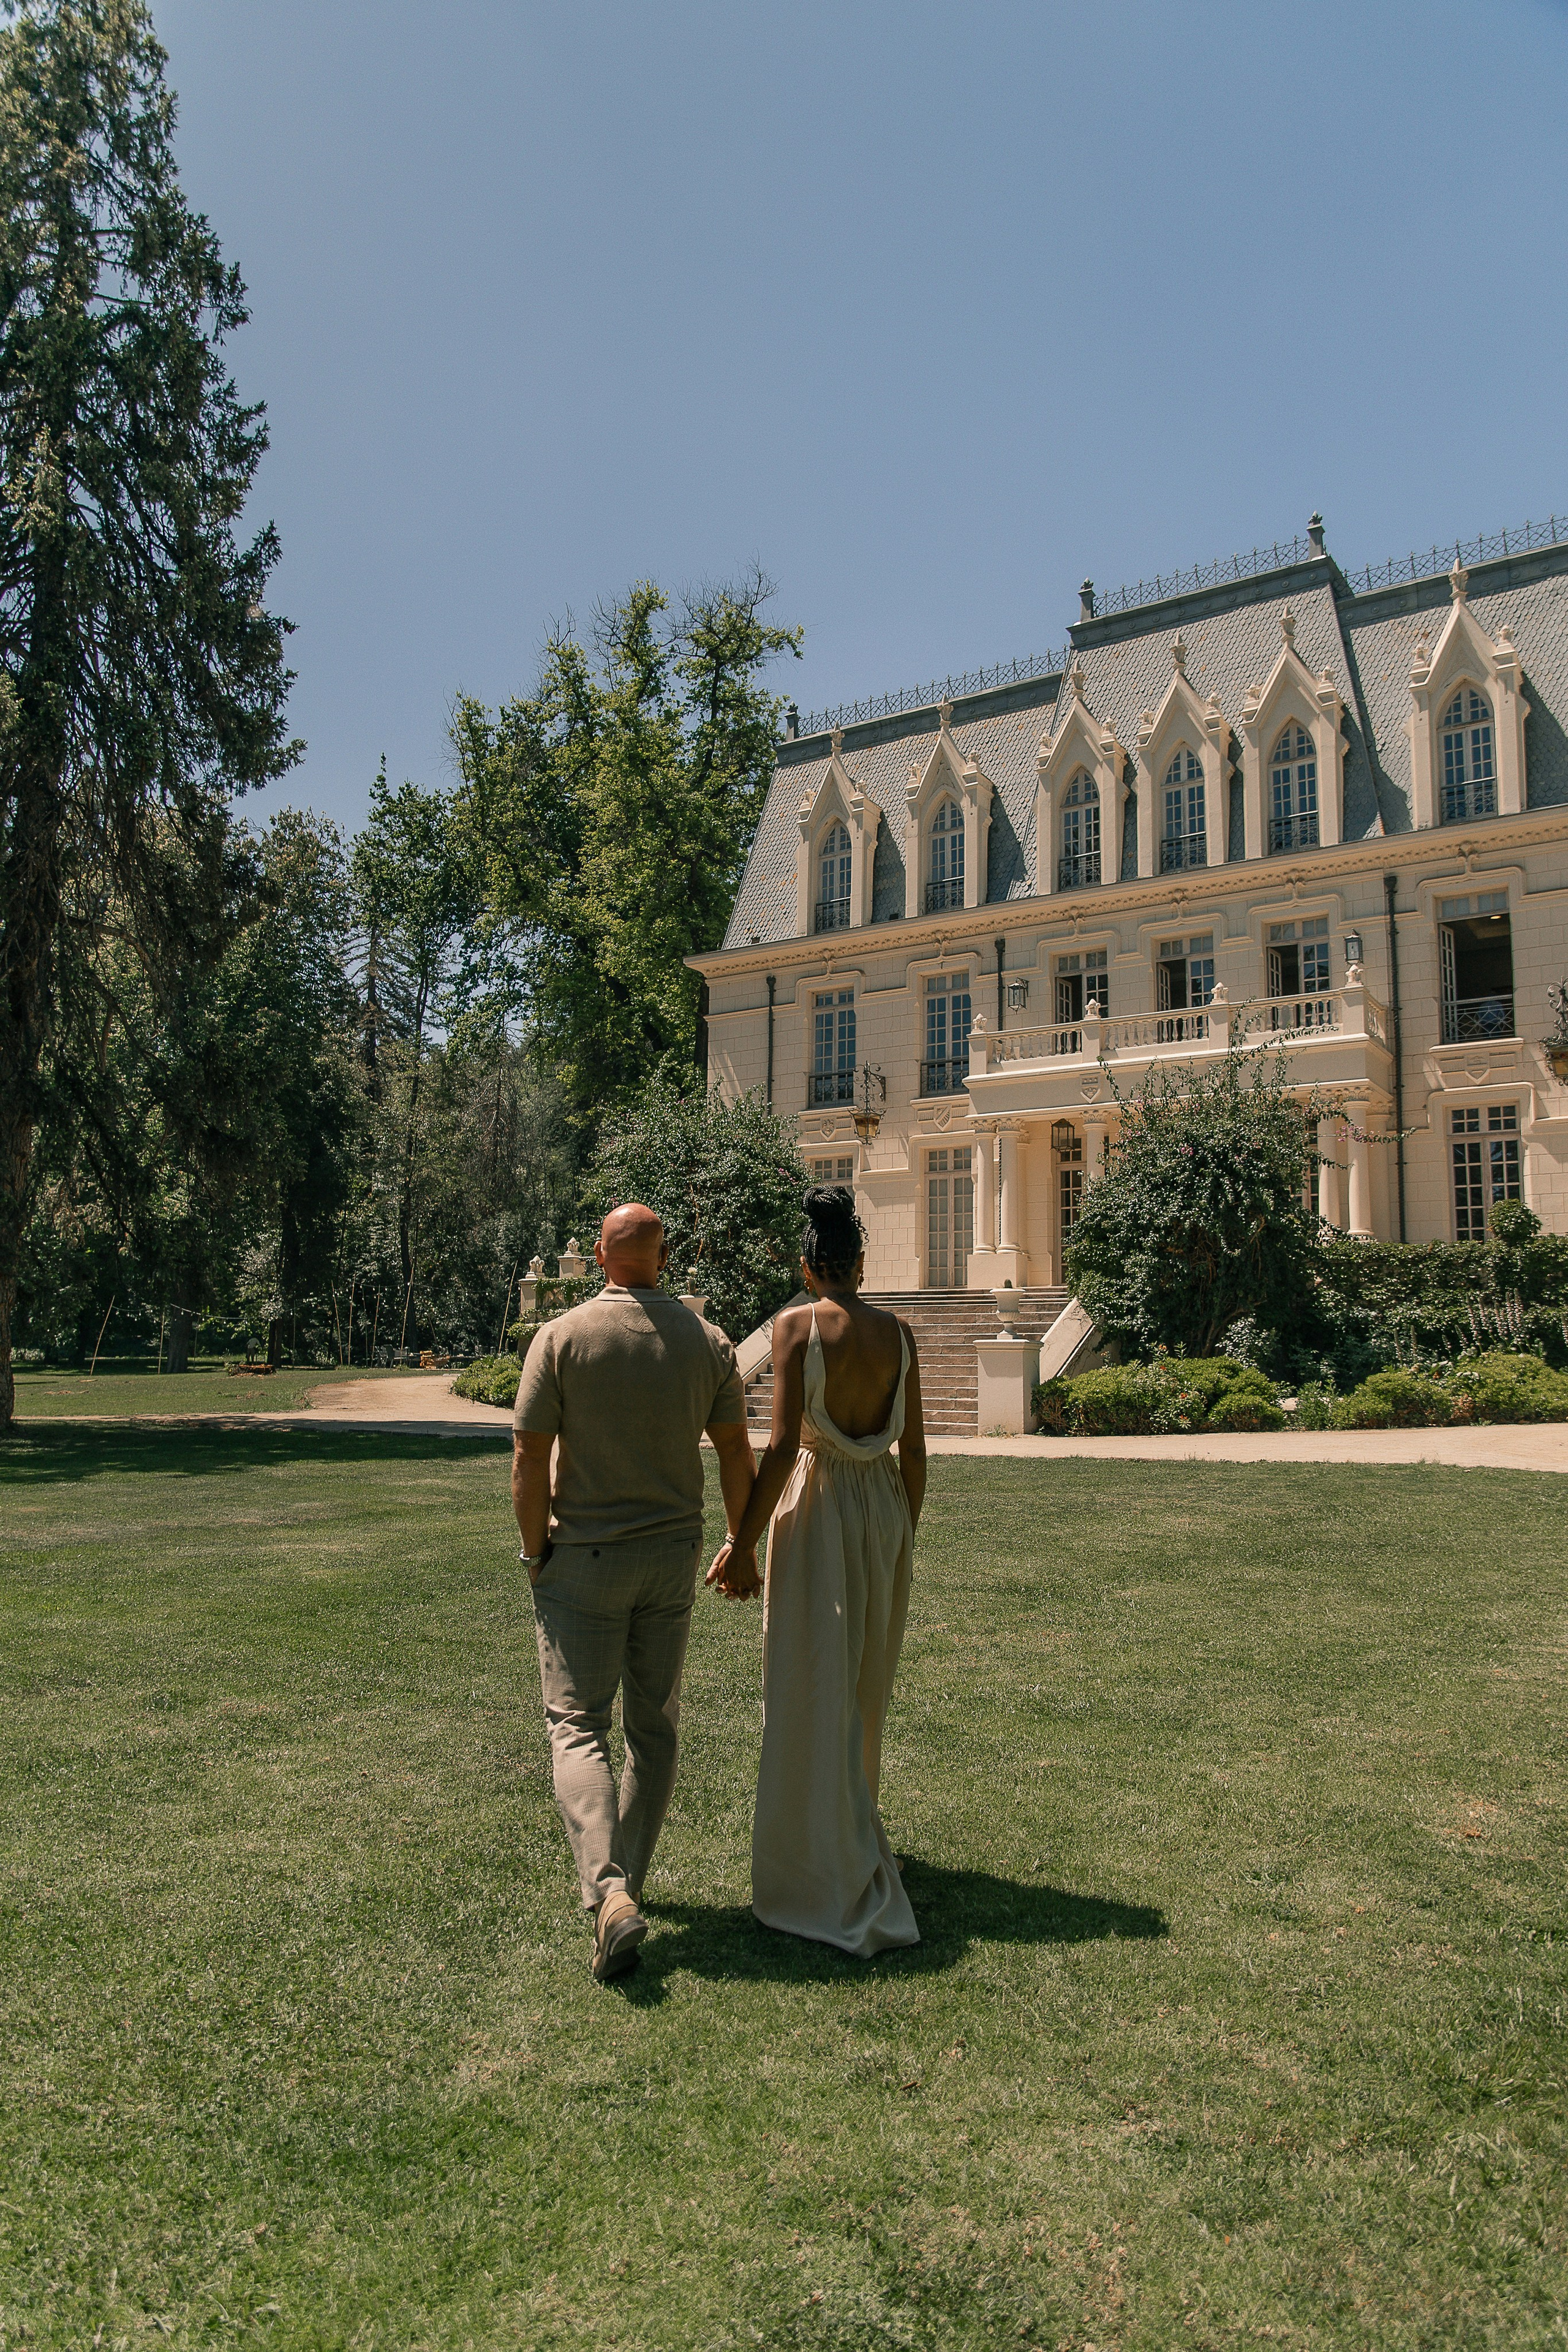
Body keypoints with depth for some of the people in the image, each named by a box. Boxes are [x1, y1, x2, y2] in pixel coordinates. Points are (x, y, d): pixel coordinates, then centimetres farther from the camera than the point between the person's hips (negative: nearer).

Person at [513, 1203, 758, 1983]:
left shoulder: (561, 1338, -11)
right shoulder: (706, 1341, -1)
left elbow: (530, 1458, -12)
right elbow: (736, 1455, 2)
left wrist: (535, 1553, 0)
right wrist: (743, 1551, 13)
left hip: (584, 1559, -3)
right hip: (673, 1557, 4)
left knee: (576, 1723, 1)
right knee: (653, 1726, 16)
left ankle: (608, 1894, -15)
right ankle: (627, 1882, 27)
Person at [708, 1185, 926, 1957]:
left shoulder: (797, 1326, -11)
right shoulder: (898, 1334, 2)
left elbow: (783, 1444, -17)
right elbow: (914, 1449, 5)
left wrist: (743, 1543, -12)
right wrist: (903, 1537, 17)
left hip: (817, 1508, -6)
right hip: (885, 1509, 6)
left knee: (813, 1694, 1)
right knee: (864, 1685, 22)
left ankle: (848, 1890, 4)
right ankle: (846, 1832, 43)